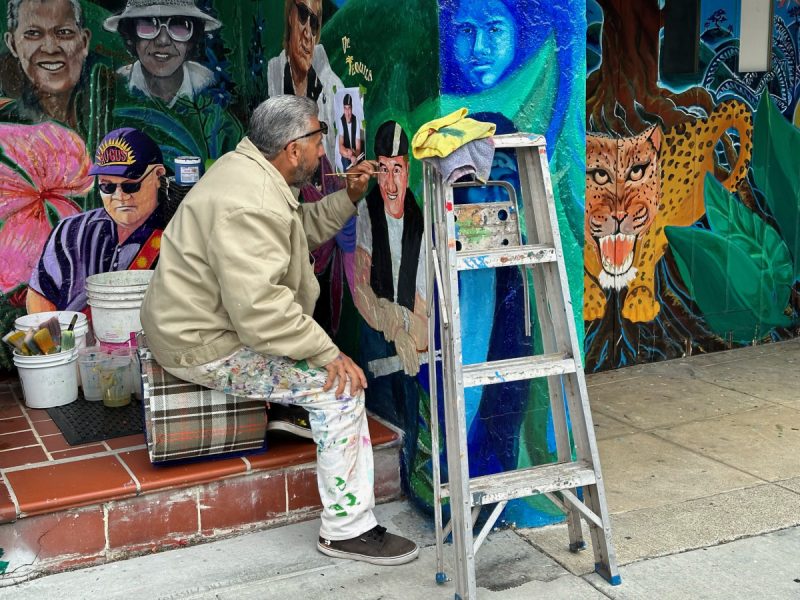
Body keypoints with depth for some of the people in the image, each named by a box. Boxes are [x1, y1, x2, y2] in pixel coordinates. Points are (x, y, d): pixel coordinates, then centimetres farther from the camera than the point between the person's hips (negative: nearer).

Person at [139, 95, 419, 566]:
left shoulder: (249, 170, 6)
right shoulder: (250, 204, -27)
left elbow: (303, 229, 19)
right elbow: (260, 307, -34)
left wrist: (348, 198, 7)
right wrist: (327, 354, -27)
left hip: (202, 321, 11)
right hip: (206, 348, -11)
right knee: (340, 384, -15)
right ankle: (348, 530, -8)